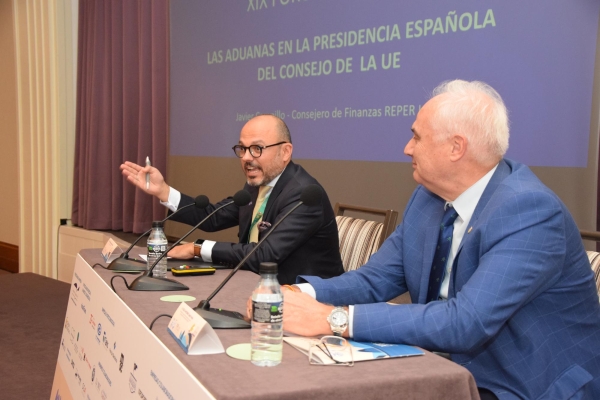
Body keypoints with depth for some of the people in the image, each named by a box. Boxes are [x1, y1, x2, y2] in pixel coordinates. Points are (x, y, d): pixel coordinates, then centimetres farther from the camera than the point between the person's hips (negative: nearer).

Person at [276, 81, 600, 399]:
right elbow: (376, 279, 2)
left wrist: (336, 318, -32)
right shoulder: (428, 196, -1)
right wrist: (301, 295, -16)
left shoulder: (530, 211, -24)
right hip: (455, 373, 6)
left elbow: (466, 323, -32)